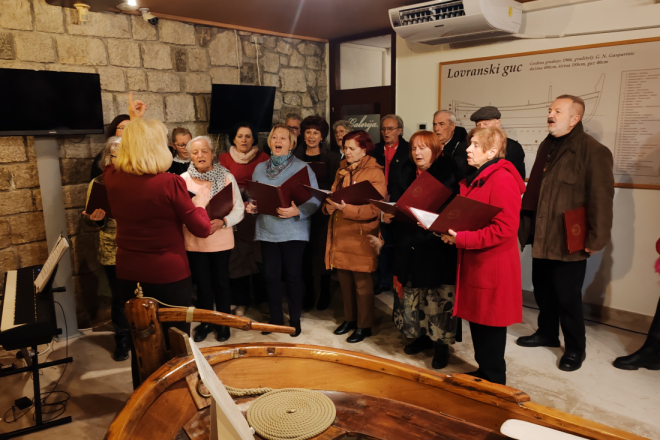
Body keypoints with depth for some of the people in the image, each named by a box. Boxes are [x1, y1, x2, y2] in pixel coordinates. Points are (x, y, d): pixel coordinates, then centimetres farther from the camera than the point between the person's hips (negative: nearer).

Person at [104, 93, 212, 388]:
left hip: (129, 275, 5)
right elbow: (202, 230, -14)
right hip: (169, 276, -5)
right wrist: (200, 203, 6)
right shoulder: (170, 183, -19)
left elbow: (115, 162, 22)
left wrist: (133, 123, 27)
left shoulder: (112, 179, -4)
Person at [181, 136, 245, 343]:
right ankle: (205, 322, 32)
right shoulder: (183, 180, -1)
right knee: (202, 284, 12)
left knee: (221, 283, 10)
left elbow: (239, 209, -8)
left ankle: (223, 323, 29)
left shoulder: (226, 177, -4)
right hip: (194, 242, 1)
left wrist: (222, 222, -25)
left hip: (221, 241, -1)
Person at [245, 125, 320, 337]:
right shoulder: (260, 168, 10)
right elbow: (254, 196, 15)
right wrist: (251, 206, -7)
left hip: (293, 231, -4)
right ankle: (275, 318, 25)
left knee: (293, 276, 4)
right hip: (267, 231, 4)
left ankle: (295, 319, 20)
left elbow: (315, 200, -11)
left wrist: (297, 211, -26)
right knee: (271, 276, 9)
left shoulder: (302, 167, -4)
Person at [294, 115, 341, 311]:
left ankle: (325, 293, 18)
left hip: (323, 211, -2)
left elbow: (335, 185, 0)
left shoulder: (332, 158, 3)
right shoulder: (296, 156, 7)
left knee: (322, 251, 3)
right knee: (305, 252, 5)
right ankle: (308, 292, 19)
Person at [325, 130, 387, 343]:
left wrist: (346, 208, -26)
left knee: (362, 282, 2)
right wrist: (329, 205, -7)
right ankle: (349, 319, 29)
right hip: (340, 235, 7)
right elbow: (333, 196, 17)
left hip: (361, 237, -6)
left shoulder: (374, 173, -7)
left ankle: (364, 326, 15)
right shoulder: (342, 172, 16)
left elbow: (374, 208, -16)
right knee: (344, 279, 13)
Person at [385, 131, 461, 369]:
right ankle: (422, 335, 29)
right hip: (409, 245, 6)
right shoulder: (408, 174, 13)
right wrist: (388, 215, -3)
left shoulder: (447, 174, -5)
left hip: (438, 246, -5)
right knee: (412, 292, 11)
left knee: (438, 295, -2)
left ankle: (441, 344, 13)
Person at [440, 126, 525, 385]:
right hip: (474, 262, 9)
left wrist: (462, 239, -22)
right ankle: (484, 371, 34)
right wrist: (451, 230, 3)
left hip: (493, 266, -9)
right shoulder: (474, 179, 13)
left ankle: (493, 381, 20)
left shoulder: (502, 181, -17)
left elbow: (505, 228, -23)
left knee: (490, 324, 3)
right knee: (476, 319, 17)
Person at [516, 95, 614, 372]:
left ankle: (575, 348, 22)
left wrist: (596, 240, -17)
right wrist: (526, 225, 11)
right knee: (542, 289, 18)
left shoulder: (593, 151, -12)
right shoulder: (546, 147, 13)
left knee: (567, 297, 3)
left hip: (569, 242, -7)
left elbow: (601, 199, -16)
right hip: (542, 238, 7)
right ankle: (547, 333, 38)